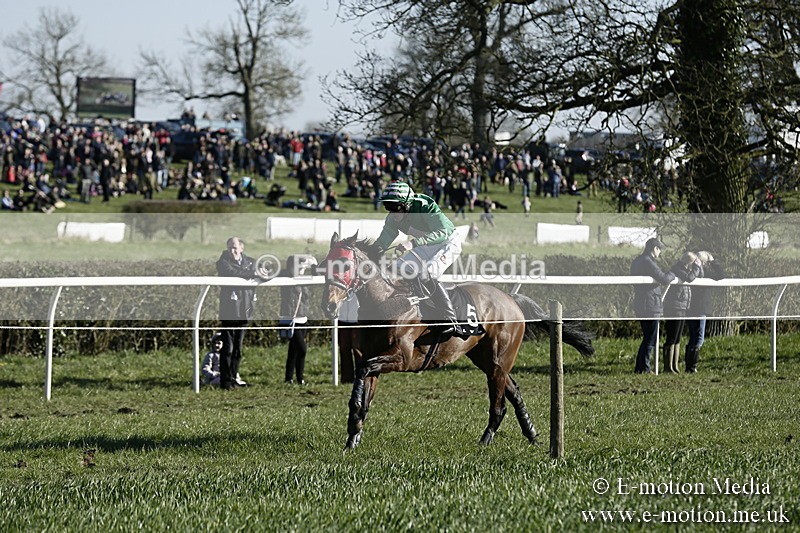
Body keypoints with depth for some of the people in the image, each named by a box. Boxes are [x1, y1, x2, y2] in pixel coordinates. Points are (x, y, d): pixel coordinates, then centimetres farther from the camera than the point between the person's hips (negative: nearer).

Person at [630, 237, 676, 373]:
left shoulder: (636, 262, 14)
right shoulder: (648, 262, -16)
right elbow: (664, 279, -21)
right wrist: (672, 275, -1)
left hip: (640, 306, 10)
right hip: (651, 306, -10)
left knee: (647, 338, 18)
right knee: (650, 340, -2)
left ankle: (640, 367, 19)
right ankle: (644, 368, -1)